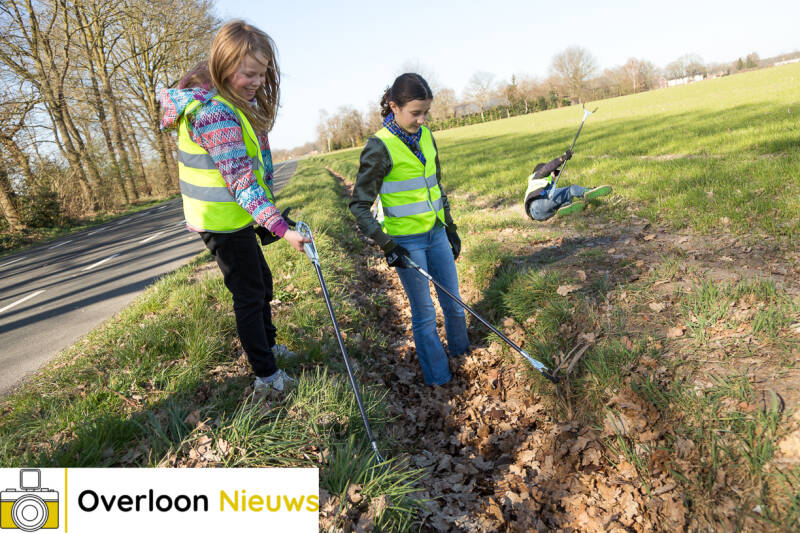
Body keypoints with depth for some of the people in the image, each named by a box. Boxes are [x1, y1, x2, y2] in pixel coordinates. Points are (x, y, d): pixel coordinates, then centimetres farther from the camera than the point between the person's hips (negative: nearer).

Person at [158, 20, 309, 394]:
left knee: (261, 281, 21)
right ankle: (267, 377, 13)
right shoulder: (214, 113, -27)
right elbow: (241, 183, -31)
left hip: (235, 216, 10)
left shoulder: (234, 100, 6)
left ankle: (267, 345, 41)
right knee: (250, 293, -1)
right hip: (222, 220, -10)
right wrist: (281, 229, -33)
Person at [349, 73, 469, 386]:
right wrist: (385, 244, -17)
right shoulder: (380, 146, -14)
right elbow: (360, 205, -11)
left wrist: (450, 227, 17)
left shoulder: (425, 137, 5)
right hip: (405, 241, -6)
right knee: (424, 313, 4)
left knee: (454, 302, 15)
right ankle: (438, 378, 22)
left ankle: (461, 350, 41)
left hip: (436, 233, 6)